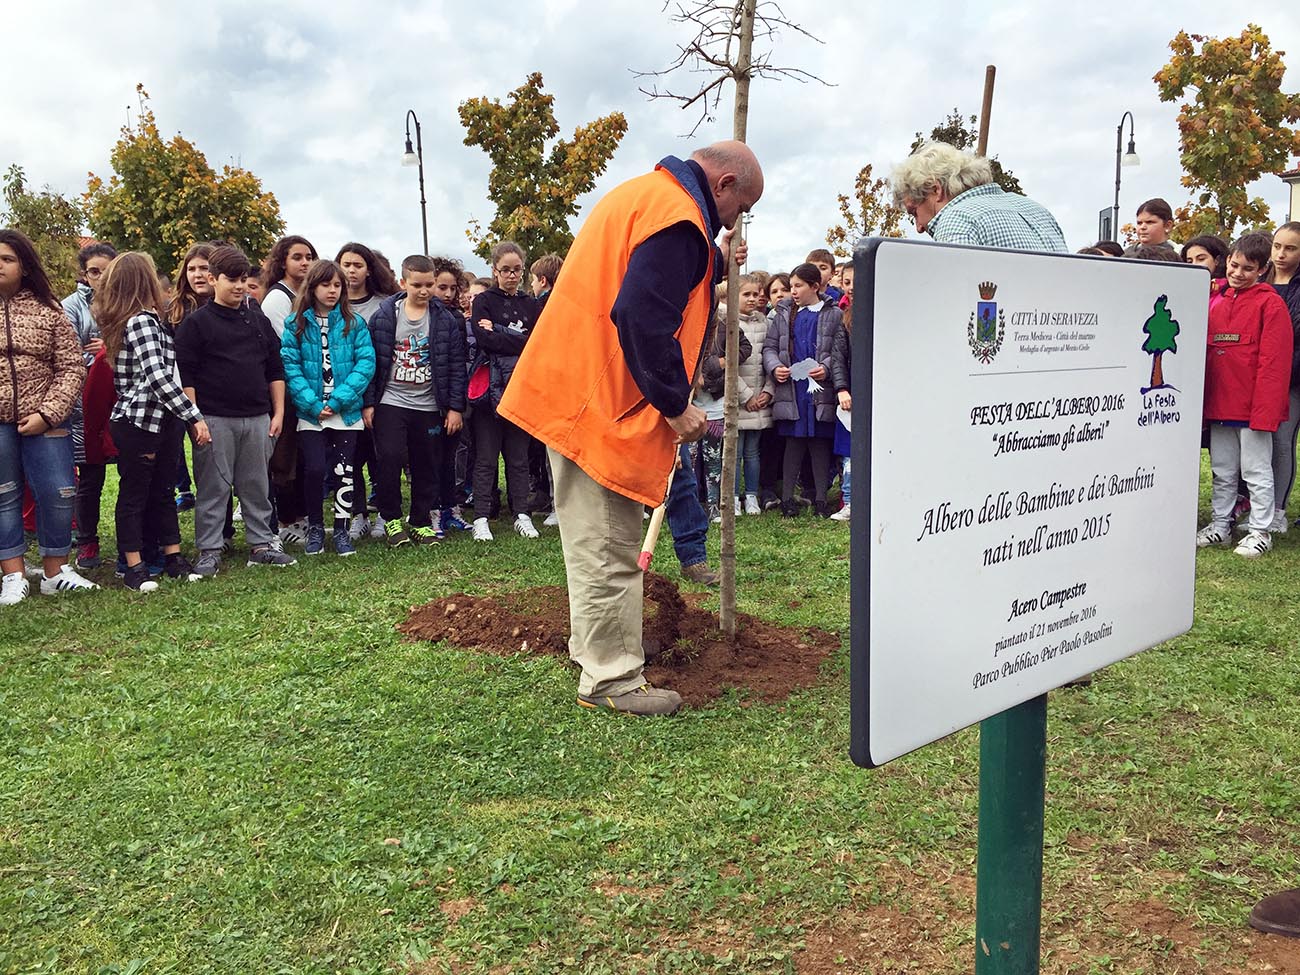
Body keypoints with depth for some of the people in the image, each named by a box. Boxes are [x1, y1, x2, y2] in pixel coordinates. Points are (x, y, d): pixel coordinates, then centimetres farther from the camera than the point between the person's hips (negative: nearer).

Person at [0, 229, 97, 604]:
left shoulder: (47, 310, 1)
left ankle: (54, 572, 19)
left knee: (57, 494, 2)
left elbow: (72, 368, -1)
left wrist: (47, 413, -11)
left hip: (43, 421, 0)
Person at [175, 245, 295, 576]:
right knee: (214, 487, 1)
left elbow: (275, 369, 15)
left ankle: (261, 544, 20)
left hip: (257, 418, 4)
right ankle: (209, 551, 10)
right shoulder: (197, 322, -2)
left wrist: (278, 412, 9)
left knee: (257, 486, 11)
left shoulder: (258, 320, 12)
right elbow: (185, 375, -5)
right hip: (215, 420, -4)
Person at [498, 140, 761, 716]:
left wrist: (714, 265, 24)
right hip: (601, 402, -11)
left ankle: (597, 650, 34)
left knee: (596, 540, 20)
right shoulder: (679, 215, -15)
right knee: (607, 546, -3)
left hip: (575, 394, 11)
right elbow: (644, 318, -25)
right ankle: (611, 680, 6)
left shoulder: (645, 194, 18)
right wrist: (676, 405, -19)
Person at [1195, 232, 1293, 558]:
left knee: (1256, 470, 2)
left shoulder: (1270, 304, -6)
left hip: (1253, 405, -6)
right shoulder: (1216, 302, 13)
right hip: (1219, 405, 6)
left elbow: (1273, 362, -12)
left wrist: (1264, 408, -17)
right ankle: (1220, 526, 24)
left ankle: (1260, 531, 12)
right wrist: (1204, 401, 10)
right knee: (1222, 471, 14)